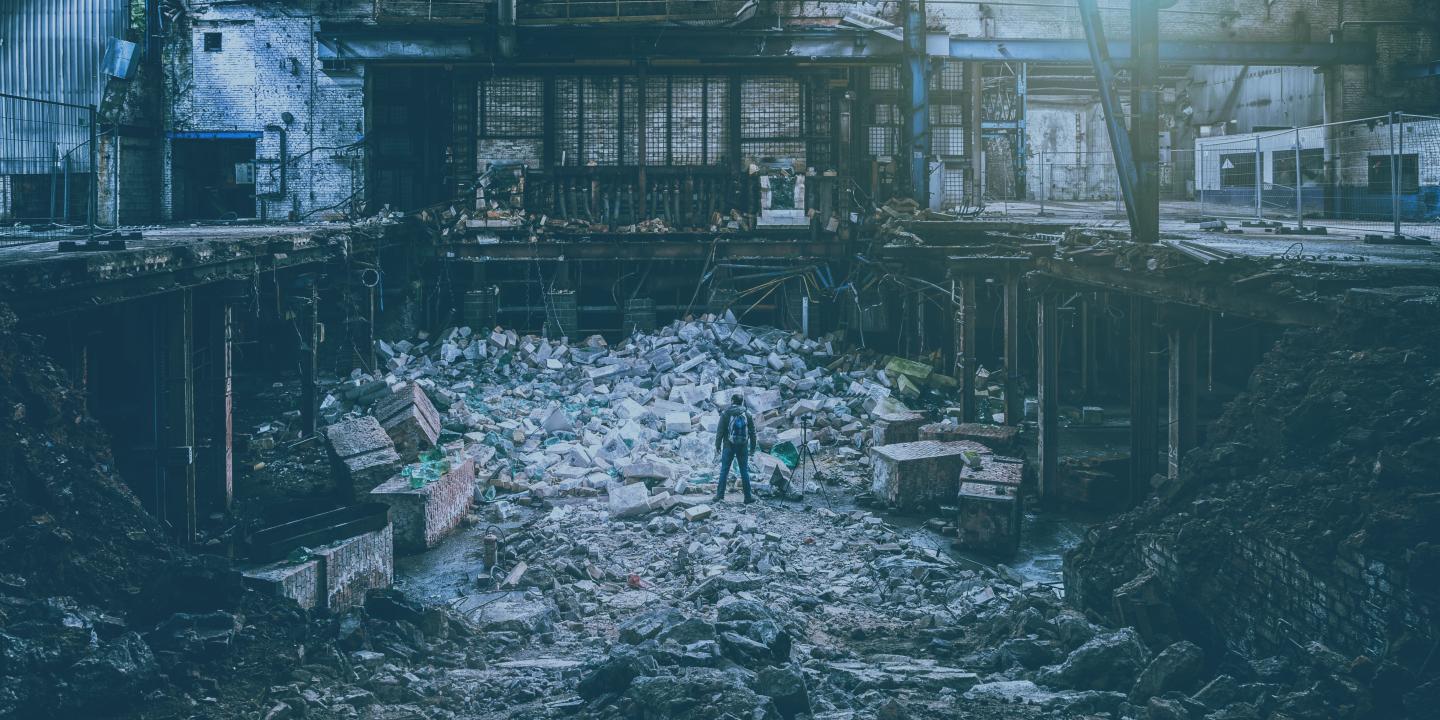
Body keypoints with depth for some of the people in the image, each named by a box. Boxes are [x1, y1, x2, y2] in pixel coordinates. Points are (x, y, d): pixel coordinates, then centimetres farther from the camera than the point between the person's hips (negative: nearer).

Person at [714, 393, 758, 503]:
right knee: (744, 471, 9)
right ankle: (748, 496, 12)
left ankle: (720, 495, 11)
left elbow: (720, 431, -7)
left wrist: (717, 446, 4)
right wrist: (752, 448, 11)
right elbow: (752, 433, 1)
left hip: (728, 447, -1)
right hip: (743, 447, 1)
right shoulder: (747, 414, -2)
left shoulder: (725, 414, -8)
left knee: (724, 470, 9)